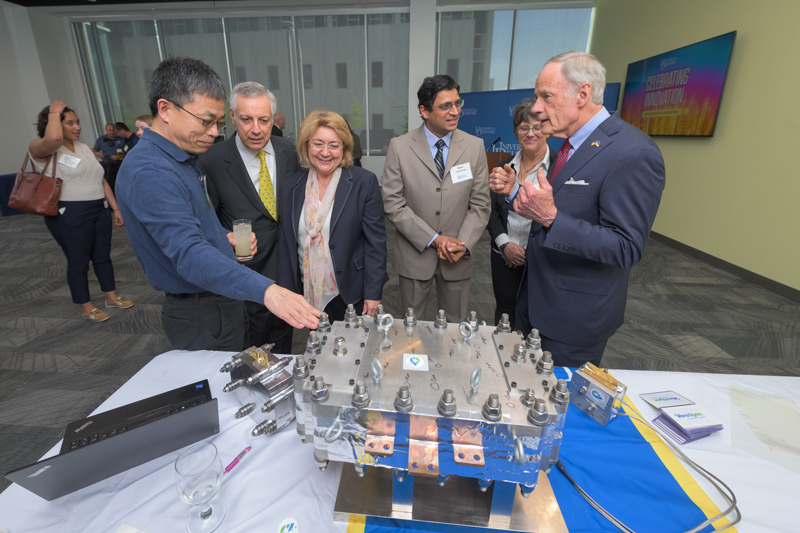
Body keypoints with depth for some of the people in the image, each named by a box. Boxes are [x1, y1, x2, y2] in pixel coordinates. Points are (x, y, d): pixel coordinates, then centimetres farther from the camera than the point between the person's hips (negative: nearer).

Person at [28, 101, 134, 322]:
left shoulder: (84, 148, 14)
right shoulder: (40, 148, -8)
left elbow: (101, 181, 15)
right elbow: (54, 138, -33)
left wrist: (115, 208, 11)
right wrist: (54, 112, -16)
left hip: (100, 211, 6)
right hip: (68, 216, -6)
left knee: (102, 256, 14)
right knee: (78, 262, 4)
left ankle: (112, 297, 27)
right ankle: (86, 308, 16)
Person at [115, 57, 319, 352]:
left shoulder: (184, 158, 8)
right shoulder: (149, 173, -24)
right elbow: (189, 254, -37)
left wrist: (223, 239, 1)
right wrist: (265, 291, -48)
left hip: (225, 302, 9)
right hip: (202, 318, -9)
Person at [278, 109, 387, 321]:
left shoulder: (364, 182, -7)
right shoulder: (292, 186, 3)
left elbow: (376, 242, -8)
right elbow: (287, 244, 7)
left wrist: (373, 293, -10)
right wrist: (287, 292, 5)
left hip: (353, 294, -3)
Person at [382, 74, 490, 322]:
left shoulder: (475, 146, -1)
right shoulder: (399, 147, -7)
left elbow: (480, 204, 0)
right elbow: (393, 204, -10)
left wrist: (463, 245, -14)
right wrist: (434, 239, -15)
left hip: (458, 258, 2)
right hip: (415, 254, -1)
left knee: (456, 325, 16)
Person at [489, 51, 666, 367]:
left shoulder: (633, 154, -22)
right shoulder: (573, 143, 7)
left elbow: (626, 248, -26)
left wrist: (551, 217, -35)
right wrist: (514, 190, -1)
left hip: (576, 316, -8)